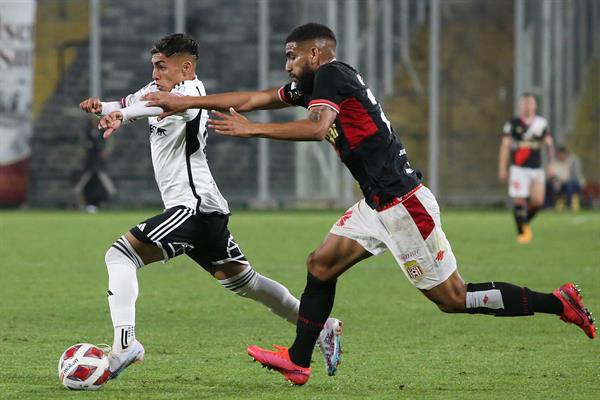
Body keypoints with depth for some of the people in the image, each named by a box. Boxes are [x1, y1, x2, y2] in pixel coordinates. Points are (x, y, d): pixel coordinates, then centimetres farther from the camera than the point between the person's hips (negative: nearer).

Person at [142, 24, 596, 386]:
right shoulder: (316, 82, 15)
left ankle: (558, 303, 2)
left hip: (403, 204, -10)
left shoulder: (331, 75, -12)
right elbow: (253, 99, 20)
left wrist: (250, 129, -25)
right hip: (378, 203, 10)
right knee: (321, 264, 8)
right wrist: (185, 102, 19)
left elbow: (316, 126, -30)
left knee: (452, 298, -5)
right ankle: (298, 361, 13)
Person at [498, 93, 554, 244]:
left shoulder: (541, 123, 8)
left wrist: (550, 163, -4)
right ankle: (521, 232, 5)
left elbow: (549, 145, 10)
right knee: (519, 201, -8)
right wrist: (502, 169, -6)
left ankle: (526, 223, 20)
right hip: (518, 168, -3)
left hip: (537, 169, 3)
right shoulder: (513, 123, 0)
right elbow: (505, 147, 0)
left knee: (537, 201, -7)